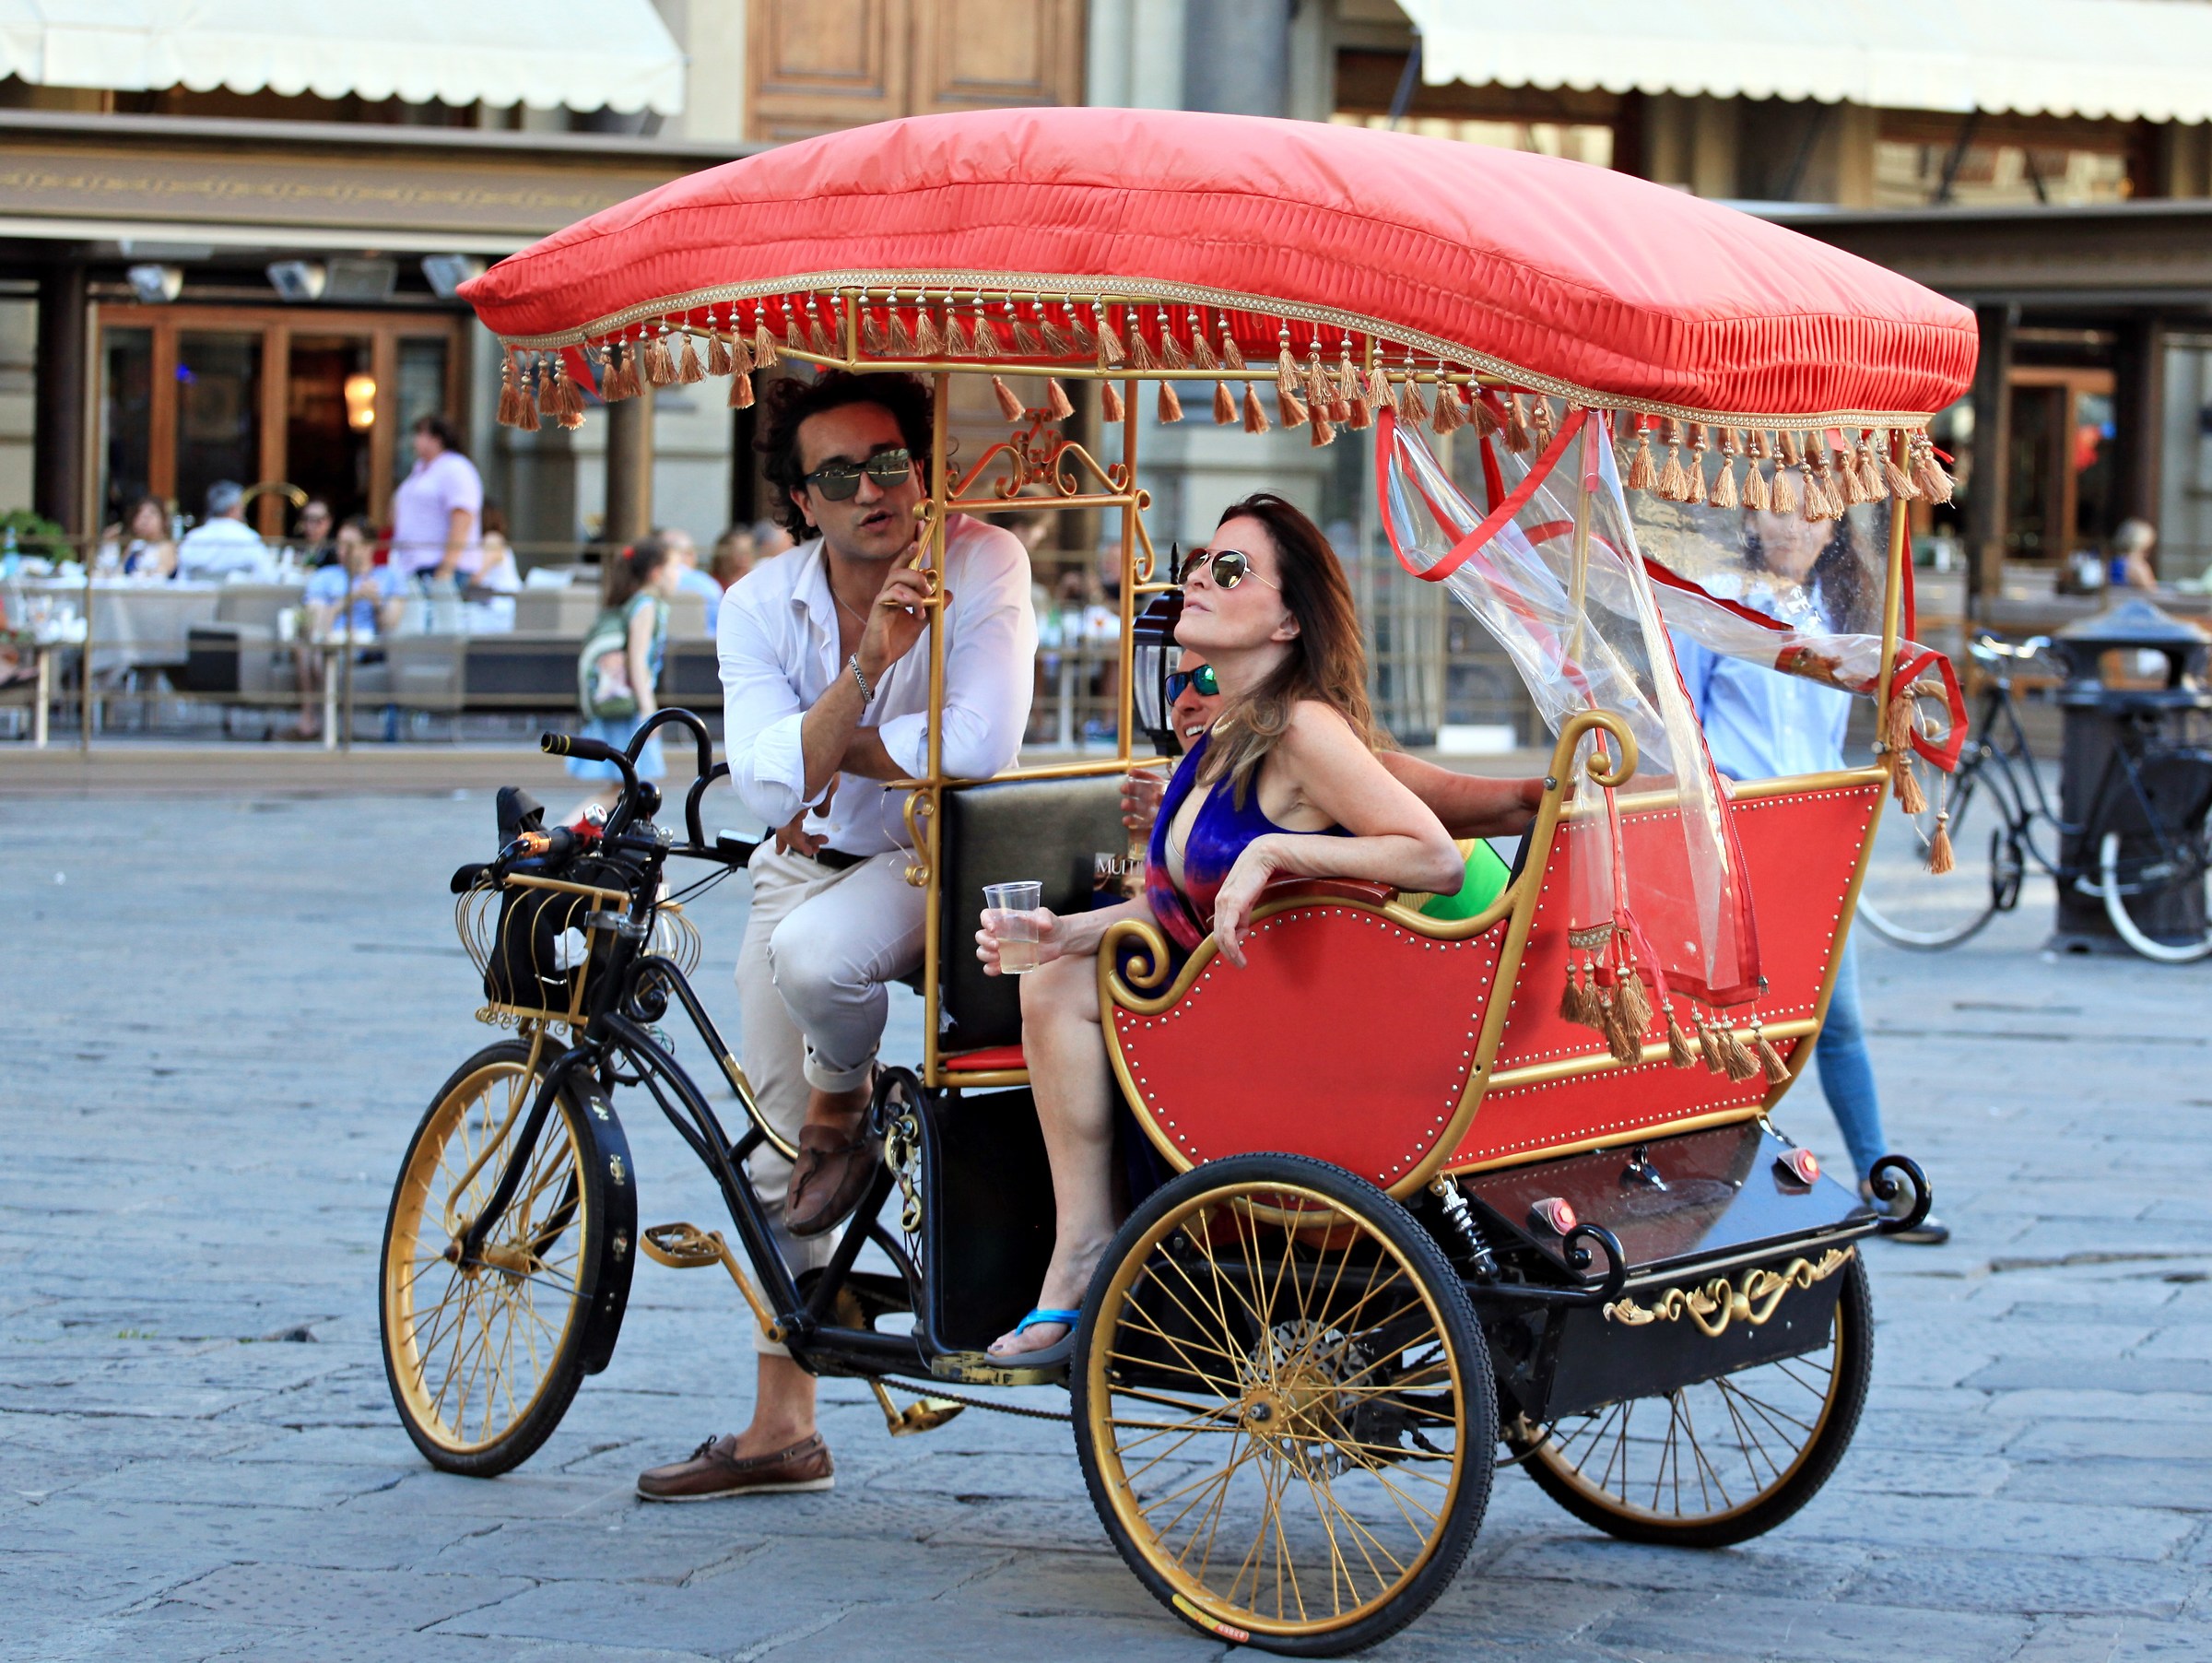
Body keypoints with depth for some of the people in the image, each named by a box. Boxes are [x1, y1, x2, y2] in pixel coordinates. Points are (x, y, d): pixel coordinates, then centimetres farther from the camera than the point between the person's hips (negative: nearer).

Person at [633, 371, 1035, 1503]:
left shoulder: (979, 564, -21)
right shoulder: (760, 605, -11)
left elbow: (978, 747, -31)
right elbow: (768, 782, -23)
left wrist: (825, 755, -17)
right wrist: (866, 665, -37)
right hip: (803, 867, 5)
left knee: (817, 951, -38)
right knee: (775, 1149, 8)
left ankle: (844, 1120, -3)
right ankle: (781, 1429, 21)